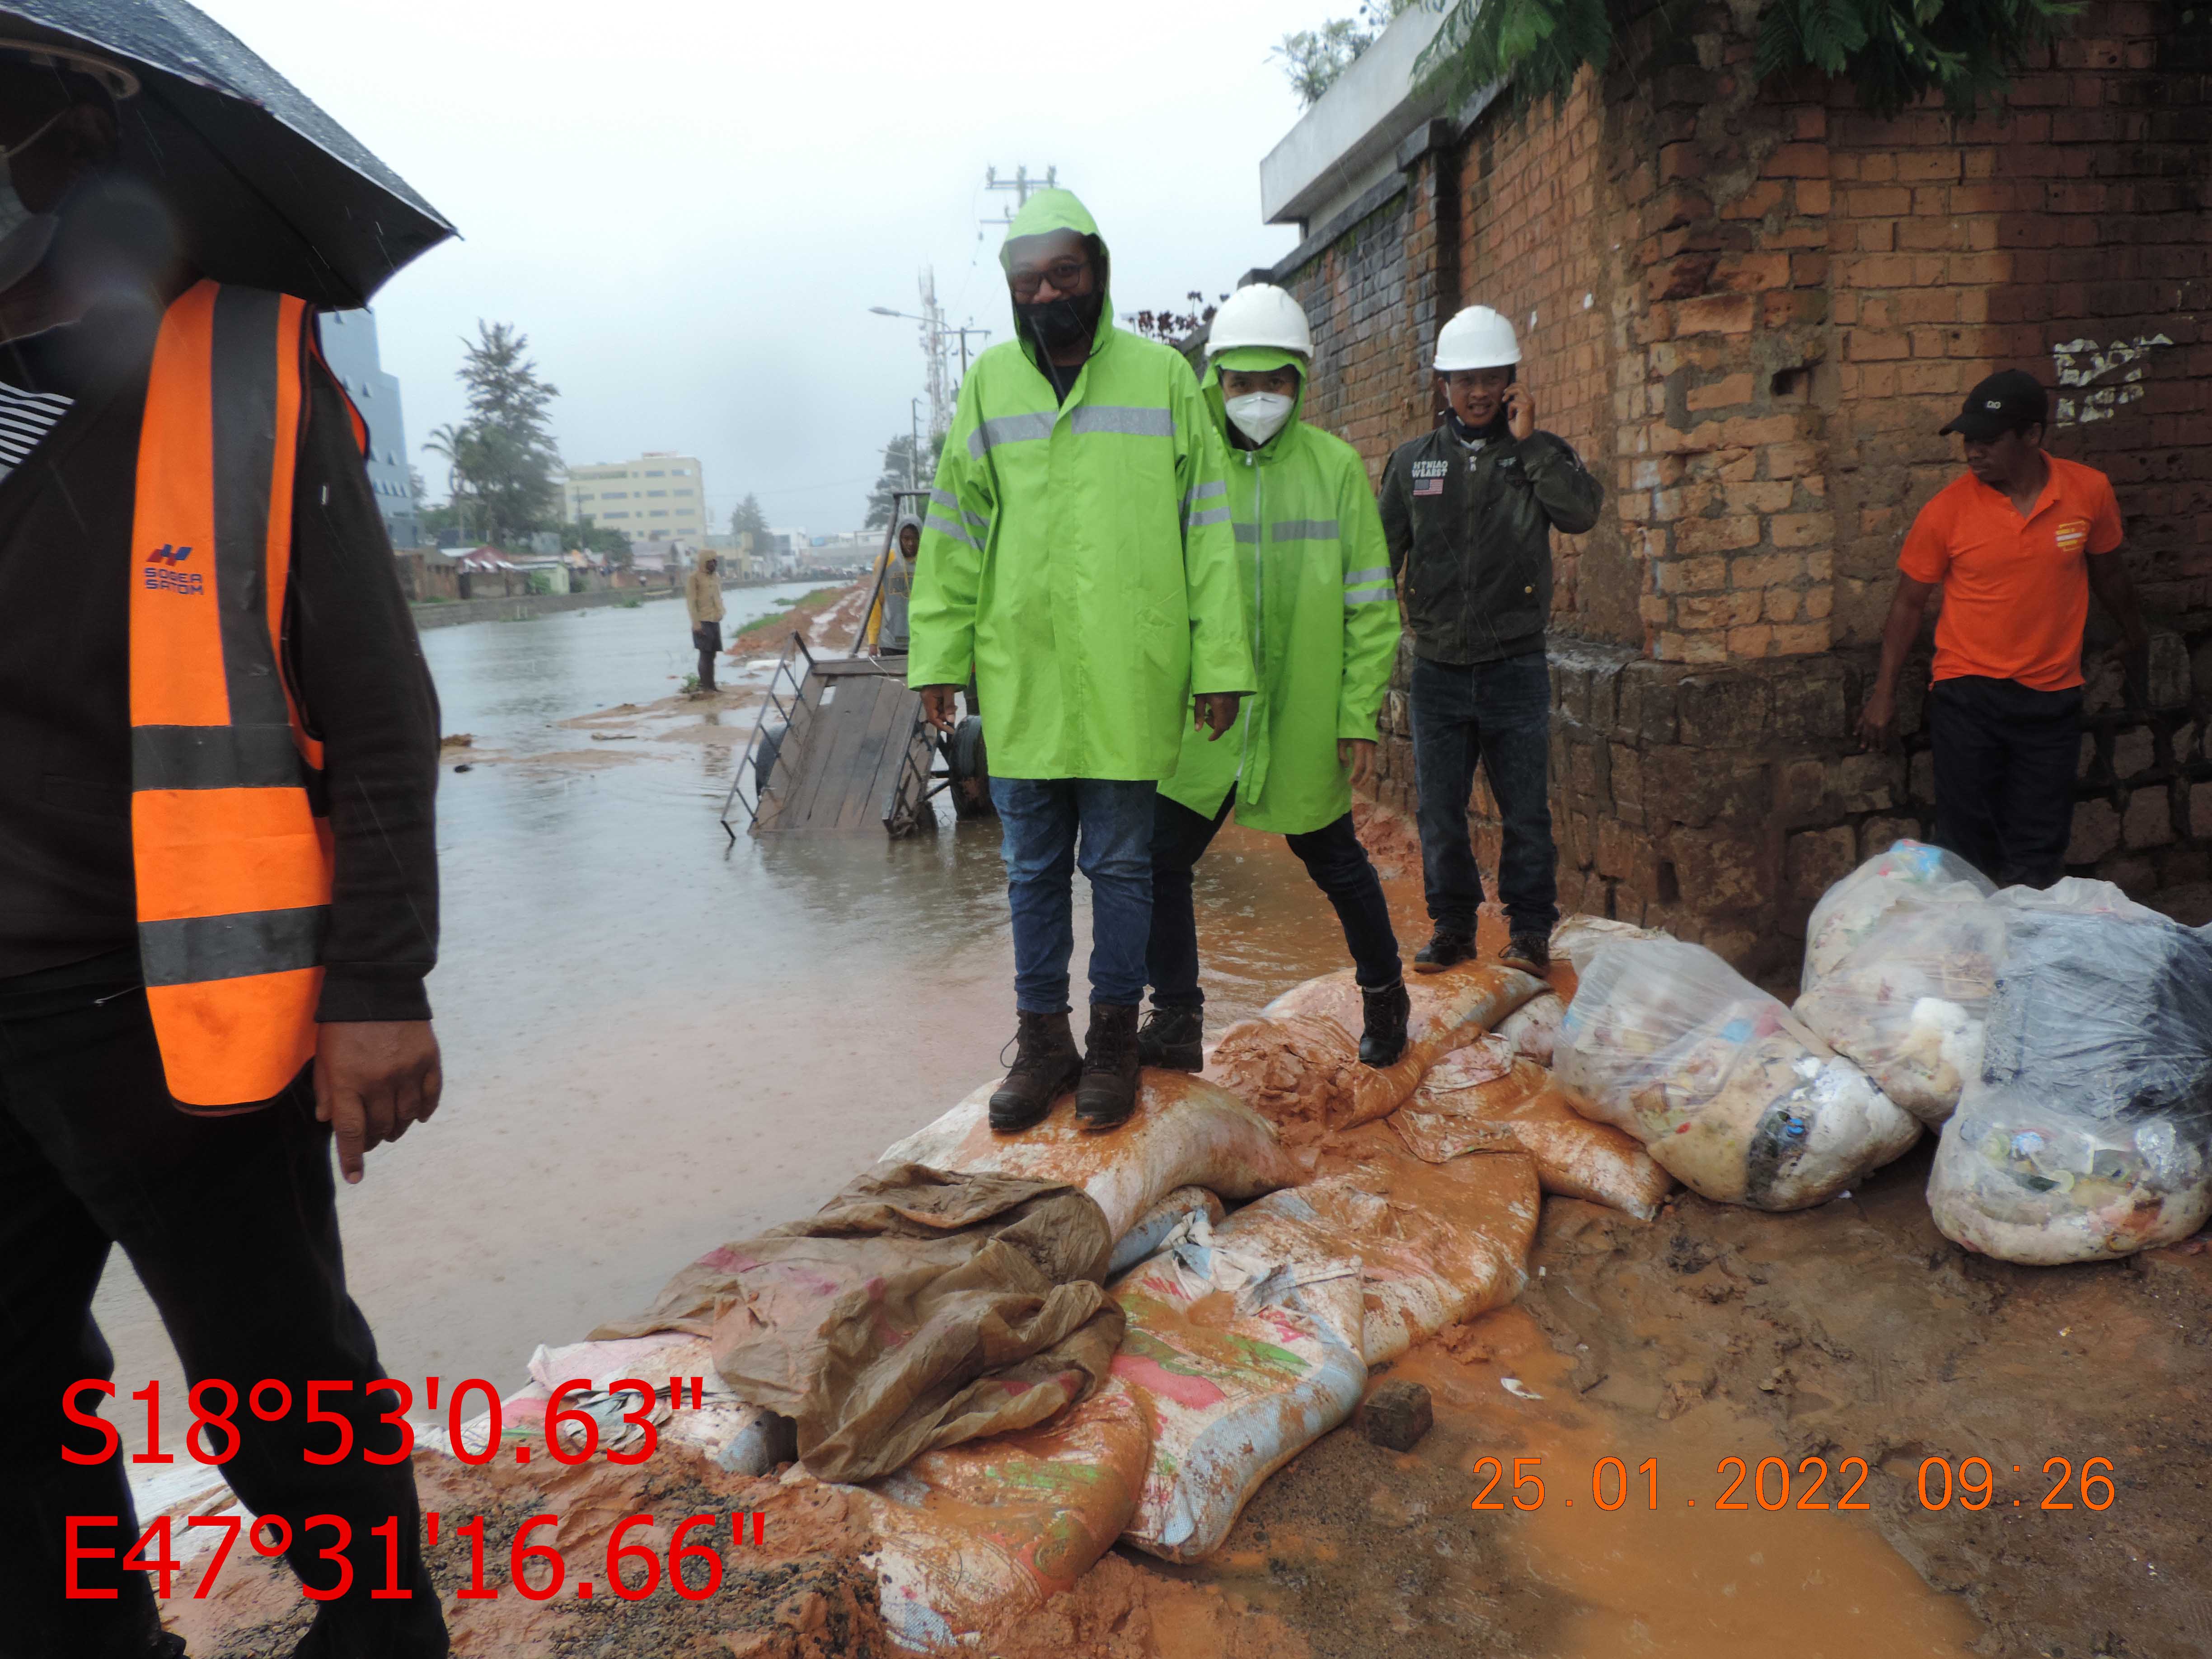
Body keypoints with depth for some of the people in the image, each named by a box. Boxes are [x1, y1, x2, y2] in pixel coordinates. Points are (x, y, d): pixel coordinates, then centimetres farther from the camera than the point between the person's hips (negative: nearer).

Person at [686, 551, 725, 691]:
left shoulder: (716, 576, 14)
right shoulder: (694, 577, -7)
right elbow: (691, 602, -11)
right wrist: (696, 623, -17)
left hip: (715, 621, 6)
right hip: (703, 622, -6)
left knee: (712, 655, 8)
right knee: (705, 654, -6)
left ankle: (710, 685, 13)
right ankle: (705, 686, -2)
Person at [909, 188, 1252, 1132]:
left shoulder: (1162, 375, 3)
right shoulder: (988, 381, 9)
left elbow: (1207, 527, 1)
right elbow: (953, 529, 11)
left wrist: (1220, 660, -3)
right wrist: (937, 655, 5)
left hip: (1130, 677, -2)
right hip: (1019, 674, 3)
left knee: (1121, 865, 7)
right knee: (1034, 868, 10)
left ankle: (1113, 1042, 21)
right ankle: (1041, 1041, 23)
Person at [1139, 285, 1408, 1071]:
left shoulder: (1336, 467, -2)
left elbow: (1369, 604, -1)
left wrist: (1359, 717, -5)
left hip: (1304, 718, -1)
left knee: (1335, 863, 12)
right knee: (1158, 859, 1)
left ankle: (1383, 992, 37)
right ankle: (1175, 1021, 19)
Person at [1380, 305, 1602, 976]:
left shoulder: (1540, 455, 4)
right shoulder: (1412, 461, 9)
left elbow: (1581, 512, -15)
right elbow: (1382, 556, 11)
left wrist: (1527, 441, -14)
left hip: (1516, 665, -2)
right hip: (1438, 669, 2)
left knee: (1526, 808, 3)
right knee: (1440, 811, 7)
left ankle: (1530, 927, 16)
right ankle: (1451, 923, 21)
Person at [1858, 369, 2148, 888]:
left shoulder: (2089, 491, -3)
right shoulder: (1946, 511, -9)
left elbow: (2107, 573, 15)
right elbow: (1909, 602, 1)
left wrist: (2135, 641, 30)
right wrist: (1884, 693, 0)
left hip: (2052, 699, 2)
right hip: (1966, 696, -1)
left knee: (2038, 856, 6)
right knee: (1966, 846, 2)